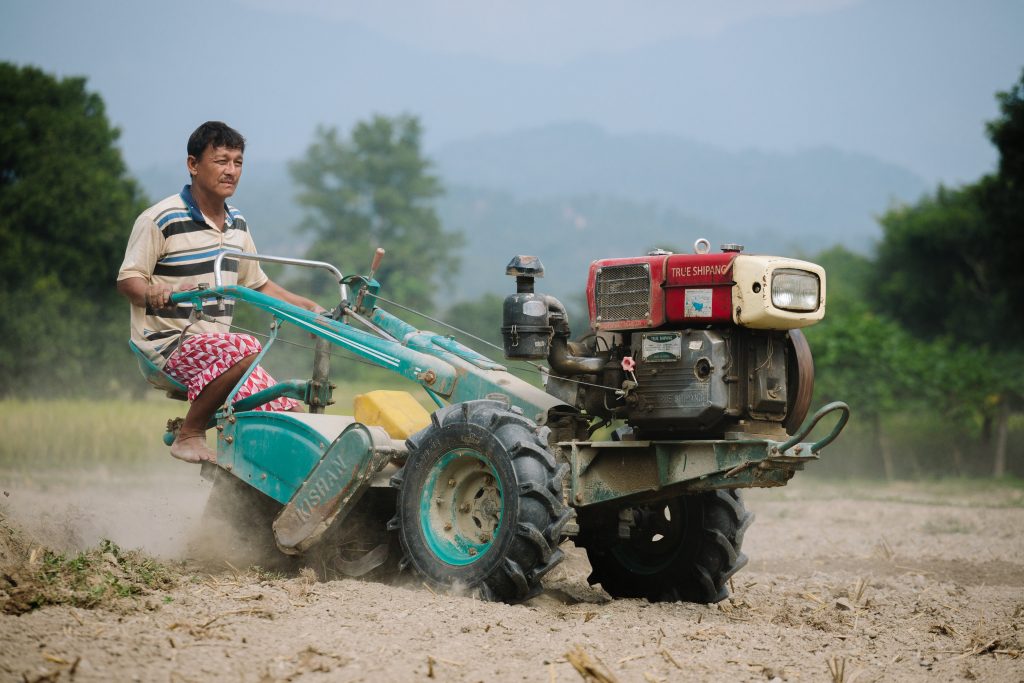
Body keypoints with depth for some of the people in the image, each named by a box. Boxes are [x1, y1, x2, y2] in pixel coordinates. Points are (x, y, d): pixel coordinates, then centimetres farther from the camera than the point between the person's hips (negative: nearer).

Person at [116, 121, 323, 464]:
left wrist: (310, 307, 10)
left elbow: (258, 284, 23)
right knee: (245, 348, -36)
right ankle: (189, 436, -21)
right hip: (167, 342, -7)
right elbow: (128, 278, -10)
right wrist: (154, 293, -33)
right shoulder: (160, 220, -8)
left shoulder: (237, 224, 15)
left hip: (217, 343, 7)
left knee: (289, 415, -9)